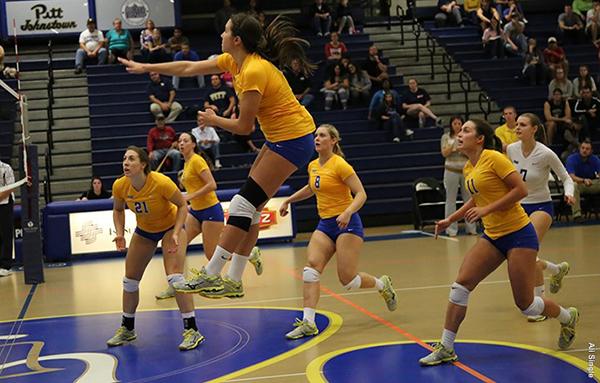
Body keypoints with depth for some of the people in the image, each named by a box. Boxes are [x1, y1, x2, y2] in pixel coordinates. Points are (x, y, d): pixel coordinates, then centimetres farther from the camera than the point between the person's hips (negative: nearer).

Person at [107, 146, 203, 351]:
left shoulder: (161, 182, -33)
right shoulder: (120, 186, -20)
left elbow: (182, 205, -18)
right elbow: (118, 210, 2)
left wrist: (176, 233, -29)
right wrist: (120, 233, -13)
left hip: (171, 226, -5)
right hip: (144, 231, 5)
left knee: (174, 276, -22)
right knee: (130, 280, 7)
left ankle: (192, 330, -15)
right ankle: (127, 329, 27)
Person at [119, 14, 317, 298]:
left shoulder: (254, 71, -22)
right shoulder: (233, 61, 6)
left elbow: (244, 127, -17)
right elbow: (188, 69, 16)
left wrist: (214, 120, 0)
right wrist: (145, 68, 20)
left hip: (292, 140, -10)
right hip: (280, 138, 10)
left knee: (244, 204, -10)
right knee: (250, 207, 8)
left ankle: (211, 274, -6)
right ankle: (233, 280, 13)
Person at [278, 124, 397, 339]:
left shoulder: (340, 164, -13)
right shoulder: (313, 166, 9)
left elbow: (361, 194, -16)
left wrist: (348, 212, -32)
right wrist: (288, 200, 26)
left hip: (346, 224, -6)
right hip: (325, 225, 7)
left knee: (347, 279, -8)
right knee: (311, 266, -15)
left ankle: (383, 285, 24)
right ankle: (308, 323, -19)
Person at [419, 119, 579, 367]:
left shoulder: (493, 158, -14)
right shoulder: (468, 169, 9)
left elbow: (521, 190, -18)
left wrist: (487, 209, -21)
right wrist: (450, 220, 18)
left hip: (518, 234, -7)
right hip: (492, 237, 7)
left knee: (525, 304, -1)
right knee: (461, 285, -7)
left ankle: (568, 317, 30)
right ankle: (446, 348, 1)